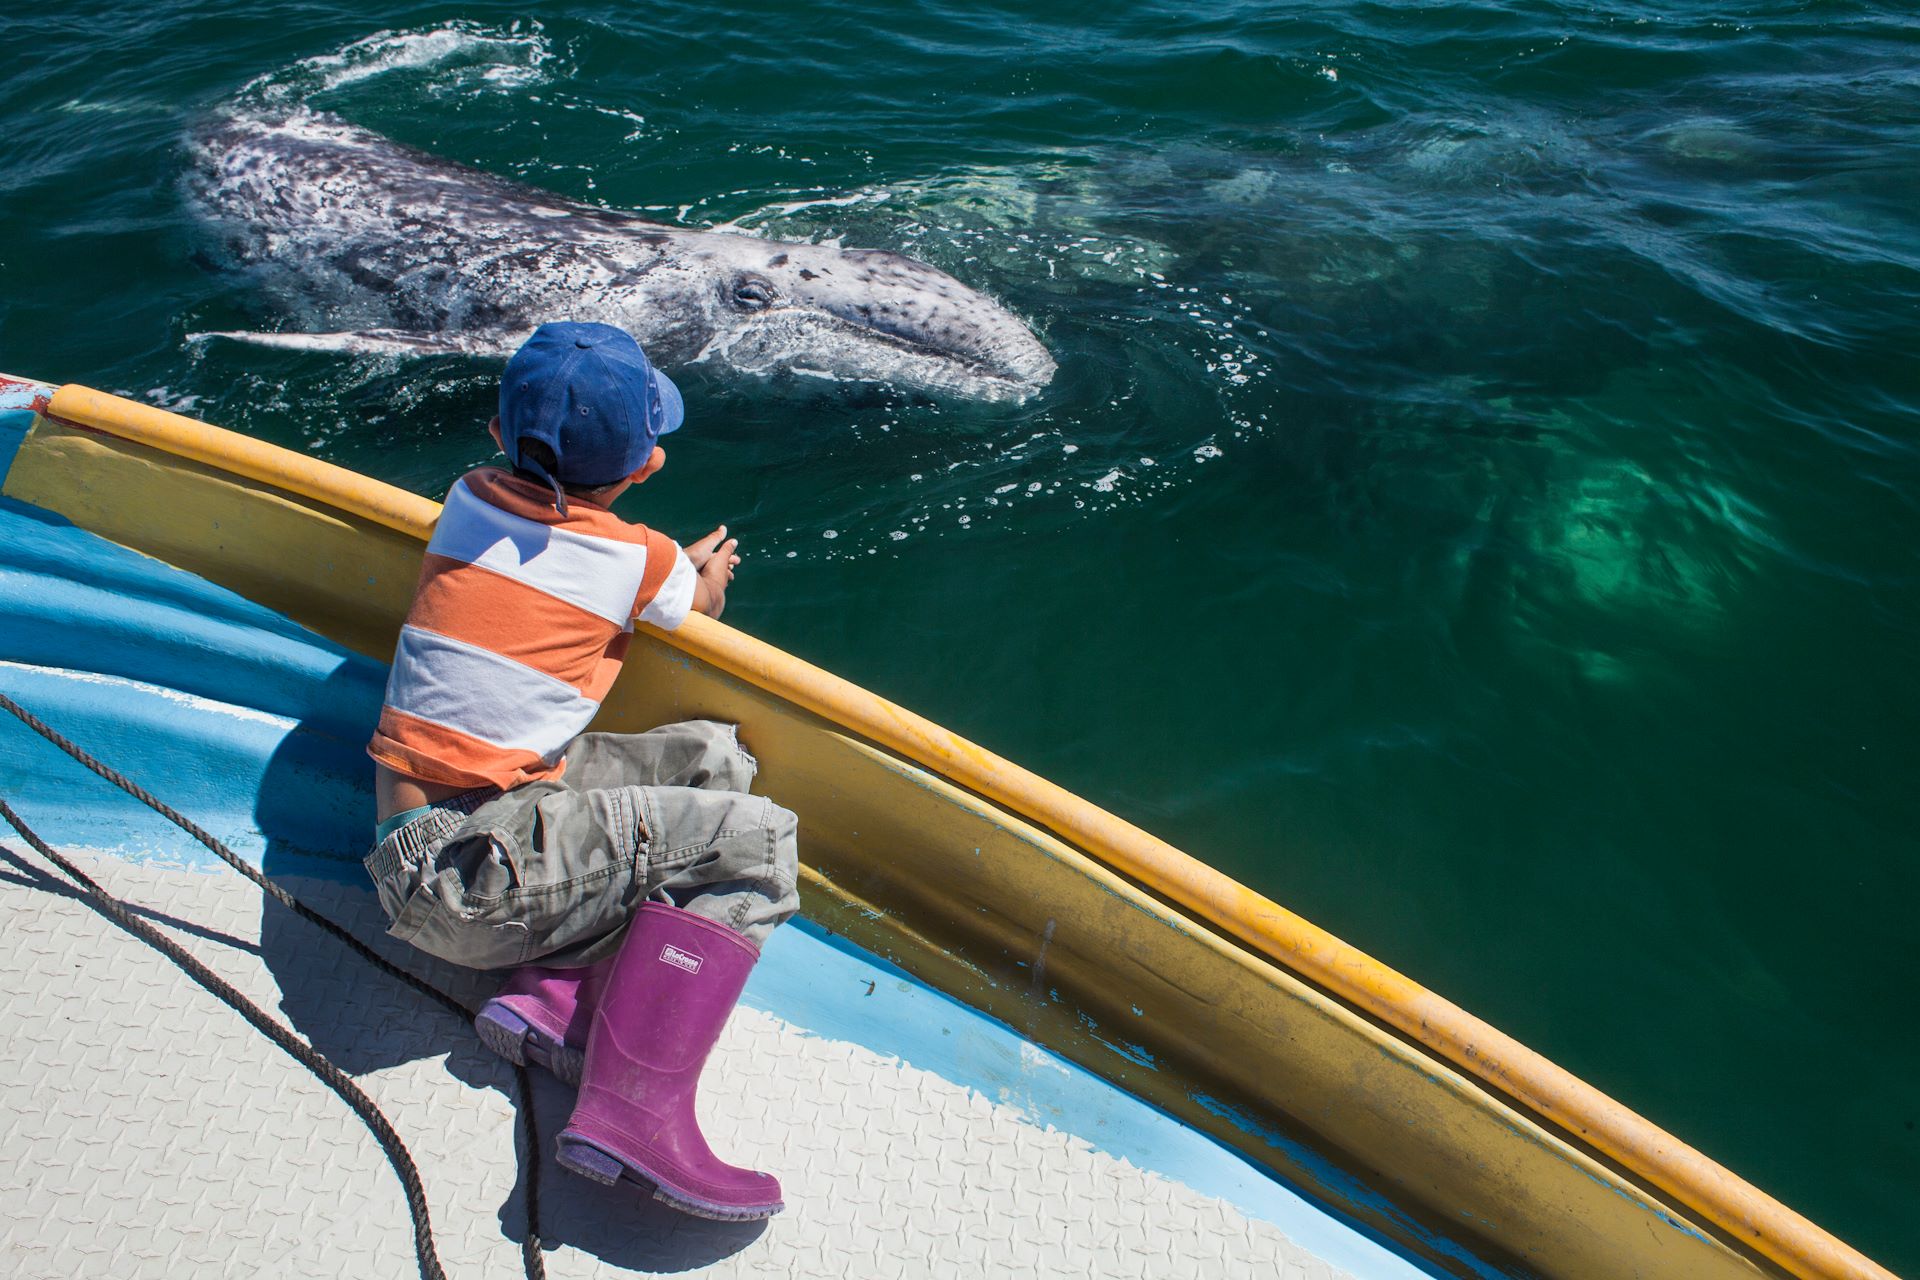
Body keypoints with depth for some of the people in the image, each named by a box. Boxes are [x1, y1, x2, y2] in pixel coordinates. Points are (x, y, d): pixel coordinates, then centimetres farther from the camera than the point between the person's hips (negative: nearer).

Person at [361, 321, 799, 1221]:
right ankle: (631, 1114, -18)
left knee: (713, 755, 10)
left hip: (414, 838, 7)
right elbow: (701, 606, 15)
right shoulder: (640, 562, -8)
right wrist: (709, 567, 38)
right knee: (756, 839, -9)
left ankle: (551, 998, -1)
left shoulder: (468, 500, 7)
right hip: (472, 872, -7)